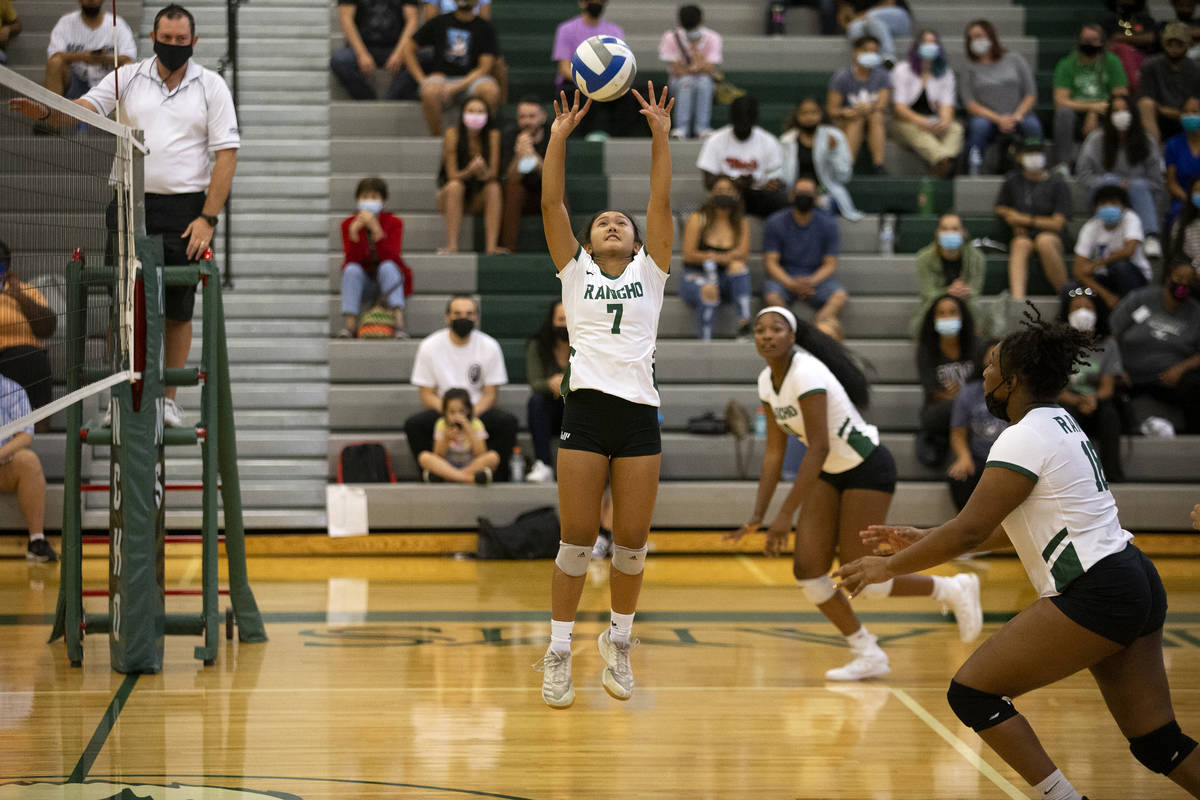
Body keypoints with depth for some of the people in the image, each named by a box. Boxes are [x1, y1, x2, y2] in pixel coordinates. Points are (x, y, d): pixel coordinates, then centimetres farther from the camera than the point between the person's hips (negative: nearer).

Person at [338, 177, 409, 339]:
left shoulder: (394, 222, -9)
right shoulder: (349, 224, -5)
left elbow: (390, 257, -25)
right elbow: (353, 260, -18)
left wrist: (376, 230, -37)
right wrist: (354, 231, -32)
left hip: (389, 277, -1)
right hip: (362, 279, 1)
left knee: (387, 267, -32)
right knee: (351, 269, -28)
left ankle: (399, 324, -44)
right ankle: (348, 326, -35)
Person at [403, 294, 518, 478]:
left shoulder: (489, 346, -3)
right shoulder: (429, 346, -4)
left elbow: (490, 394, -2)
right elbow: (427, 395, -3)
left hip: (478, 410, 0)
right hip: (441, 411, 0)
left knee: (508, 422, -29)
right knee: (413, 424, -30)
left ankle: (496, 477, -17)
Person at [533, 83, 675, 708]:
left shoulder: (650, 271, 14)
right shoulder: (574, 272, 12)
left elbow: (661, 203, 5)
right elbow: (550, 203, 3)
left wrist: (661, 135, -2)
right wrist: (560, 136, -3)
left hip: (640, 412, 1)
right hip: (586, 408, -1)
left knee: (632, 541, 4)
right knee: (578, 539, -2)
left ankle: (619, 640, 23)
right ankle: (559, 651, 7)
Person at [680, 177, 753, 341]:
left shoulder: (742, 223, 9)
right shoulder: (698, 219, 2)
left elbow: (743, 254, -6)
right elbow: (689, 255, -5)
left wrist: (715, 257, -25)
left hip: (727, 280, 3)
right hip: (695, 278, -2)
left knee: (738, 266, -31)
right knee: (709, 290, -37)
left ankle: (744, 321, -39)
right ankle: (705, 340, -39)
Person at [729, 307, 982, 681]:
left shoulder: (807, 373, -25)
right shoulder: (767, 381, 1)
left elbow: (818, 448, -31)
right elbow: (774, 452, 5)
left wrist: (786, 513, -33)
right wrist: (758, 516, -3)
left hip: (868, 469, -8)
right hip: (831, 473, 8)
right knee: (807, 571, -3)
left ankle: (954, 590, 14)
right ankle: (869, 655, 11)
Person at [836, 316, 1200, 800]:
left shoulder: (1024, 439, -12)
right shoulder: (1059, 424, 17)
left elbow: (969, 531, -15)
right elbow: (1009, 527, 23)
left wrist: (888, 566, -3)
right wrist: (921, 541, 22)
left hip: (1093, 596, -10)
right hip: (1137, 585, 10)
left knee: (971, 692, -4)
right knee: (1157, 742, 12)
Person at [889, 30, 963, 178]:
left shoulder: (946, 73, 15)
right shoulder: (902, 70, 6)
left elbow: (947, 104, 6)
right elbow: (899, 107, -4)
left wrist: (945, 119, -20)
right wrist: (918, 120, -25)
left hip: (934, 122, 3)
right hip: (904, 121, -3)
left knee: (956, 128, -30)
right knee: (917, 132, -39)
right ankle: (942, 160, -69)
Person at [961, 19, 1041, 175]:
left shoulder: (1015, 59, 11)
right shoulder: (970, 68, 9)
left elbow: (1031, 95, 7)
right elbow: (970, 104, -1)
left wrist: (1017, 116, -12)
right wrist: (998, 119, -16)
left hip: (1017, 117, 1)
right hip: (987, 116, -1)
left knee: (1032, 125, -33)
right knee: (979, 125, -35)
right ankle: (973, 172, -32)